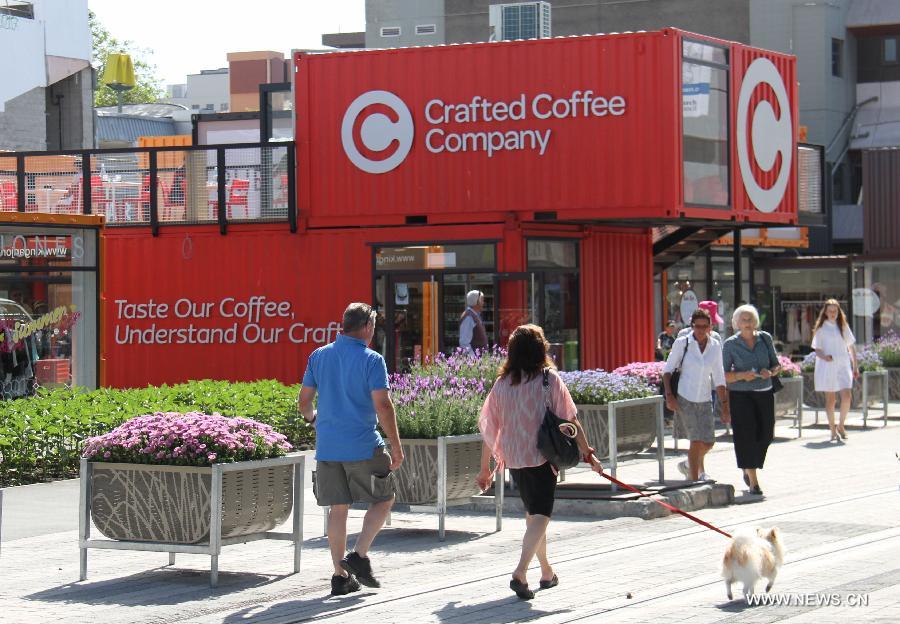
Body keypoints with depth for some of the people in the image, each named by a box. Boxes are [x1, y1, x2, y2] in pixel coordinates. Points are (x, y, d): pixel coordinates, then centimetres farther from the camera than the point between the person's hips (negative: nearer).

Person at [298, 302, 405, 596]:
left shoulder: (319, 356, 6)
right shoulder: (371, 360, -8)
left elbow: (304, 400, 11)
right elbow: (383, 406, -14)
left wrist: (312, 418, 33)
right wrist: (396, 447, -7)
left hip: (327, 447, 5)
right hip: (363, 447, -5)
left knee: (338, 508, 10)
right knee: (383, 499, 12)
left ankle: (341, 576, 9)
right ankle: (359, 555, -2)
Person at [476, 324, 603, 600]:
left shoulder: (502, 383, 4)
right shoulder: (549, 378, -6)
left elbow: (489, 428, 6)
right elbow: (570, 420, -7)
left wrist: (485, 468, 15)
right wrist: (588, 453, 1)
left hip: (513, 458, 5)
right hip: (542, 456, -5)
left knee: (532, 513, 20)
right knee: (540, 515, -5)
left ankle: (547, 572, 33)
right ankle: (520, 573, -23)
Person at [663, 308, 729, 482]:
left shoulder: (715, 346, 3)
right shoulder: (682, 343, -6)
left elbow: (719, 378, 9)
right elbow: (668, 369, -1)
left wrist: (724, 405, 7)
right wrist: (669, 395, -12)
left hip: (705, 400, 4)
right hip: (685, 398, -4)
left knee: (708, 442, 3)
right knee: (696, 440, -12)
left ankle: (690, 465, 33)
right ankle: (694, 480, -3)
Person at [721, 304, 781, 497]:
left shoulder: (765, 338, 7)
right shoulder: (730, 344, -2)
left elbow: (776, 365, 12)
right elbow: (724, 375, -3)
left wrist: (770, 372, -9)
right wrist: (742, 375, -20)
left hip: (765, 393, 3)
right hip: (741, 395, -3)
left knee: (765, 435, 3)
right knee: (747, 435, -10)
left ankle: (748, 469, 29)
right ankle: (753, 481, -7)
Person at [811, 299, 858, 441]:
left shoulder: (843, 326, 10)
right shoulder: (821, 328, 2)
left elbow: (851, 347, 15)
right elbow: (817, 349, 0)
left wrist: (855, 366, 13)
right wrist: (824, 356, -22)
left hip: (843, 365, 2)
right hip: (827, 366, -2)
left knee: (846, 396, -13)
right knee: (830, 399, 2)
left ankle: (841, 426, 4)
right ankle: (833, 430, 12)